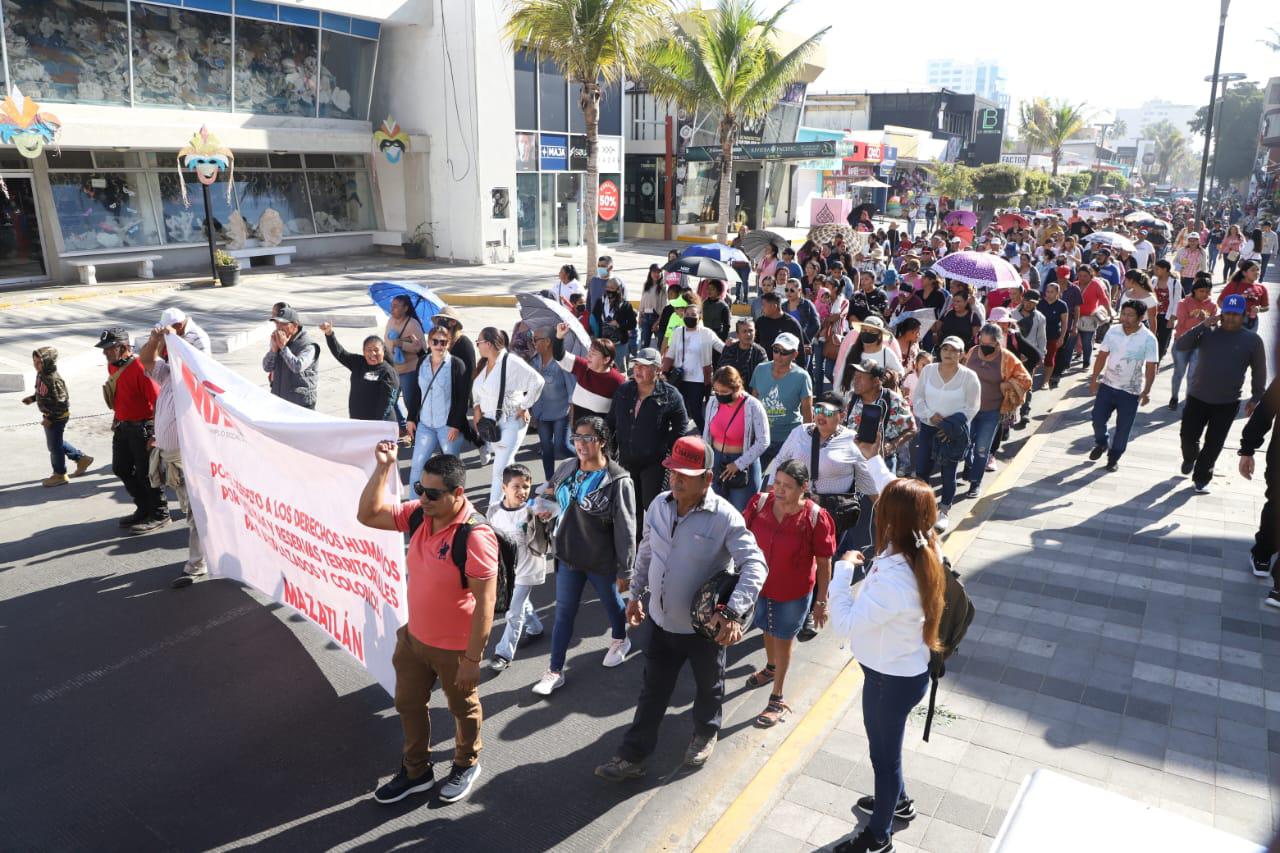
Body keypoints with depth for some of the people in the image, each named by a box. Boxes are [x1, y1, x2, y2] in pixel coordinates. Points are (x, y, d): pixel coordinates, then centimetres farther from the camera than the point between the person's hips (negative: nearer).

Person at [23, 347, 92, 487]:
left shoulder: (54, 380, -27)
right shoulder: (41, 374, 2)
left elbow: (61, 402, -25)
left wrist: (50, 418, -22)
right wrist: (32, 398, 3)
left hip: (57, 417, -9)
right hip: (49, 415, 9)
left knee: (54, 446, 3)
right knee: (57, 442, 21)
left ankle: (60, 475, 18)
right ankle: (81, 458, 35)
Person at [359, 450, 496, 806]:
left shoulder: (475, 536, -31)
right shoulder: (419, 514, -9)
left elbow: (485, 602, -26)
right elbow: (368, 515, -3)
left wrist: (472, 659, -22)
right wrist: (384, 467, -16)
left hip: (455, 647, -7)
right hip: (414, 637, 7)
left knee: (463, 708, 20)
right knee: (408, 704, 23)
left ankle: (466, 765, 47)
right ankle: (416, 771, 46)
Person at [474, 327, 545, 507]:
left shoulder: (511, 363, -20)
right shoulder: (484, 363, 3)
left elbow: (537, 381, -21)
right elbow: (477, 388, 20)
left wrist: (525, 406, -15)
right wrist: (477, 407, 6)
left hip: (511, 422, -7)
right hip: (489, 421, 7)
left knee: (500, 468, -10)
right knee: (504, 460, 22)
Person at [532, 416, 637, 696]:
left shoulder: (618, 481, -23)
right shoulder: (567, 468, -5)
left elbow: (625, 529, -19)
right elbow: (551, 491, 18)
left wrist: (625, 571, -15)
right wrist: (547, 502, -6)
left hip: (602, 560, -4)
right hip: (567, 556, 4)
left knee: (612, 603, 22)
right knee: (564, 612, 11)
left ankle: (619, 640, 53)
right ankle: (555, 672, 22)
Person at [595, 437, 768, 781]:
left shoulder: (724, 517, -25)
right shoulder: (659, 505, -6)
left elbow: (755, 565, -28)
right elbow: (646, 552, 9)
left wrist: (733, 613, -37)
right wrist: (636, 593, 12)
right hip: (661, 619, 4)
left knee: (708, 686, 23)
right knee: (653, 690, 17)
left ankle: (705, 734, 50)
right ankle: (632, 755, 28)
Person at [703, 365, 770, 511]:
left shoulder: (753, 406, -14)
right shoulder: (713, 403, 0)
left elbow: (763, 442, -14)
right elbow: (706, 437, 10)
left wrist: (738, 464, -15)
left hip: (743, 467, -4)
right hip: (716, 463, 5)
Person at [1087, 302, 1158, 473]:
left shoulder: (1148, 339, -14)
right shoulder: (1113, 331, -4)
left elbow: (1151, 367, -13)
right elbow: (1102, 356, 3)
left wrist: (1147, 391, -18)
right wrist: (1094, 379, 3)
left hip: (1131, 391, -3)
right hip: (1107, 385, 3)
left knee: (1123, 427, 6)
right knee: (1098, 418, 6)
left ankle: (1114, 456, 24)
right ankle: (1101, 444, 35)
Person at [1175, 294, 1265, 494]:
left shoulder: (1252, 340, -4)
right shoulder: (1208, 333, -2)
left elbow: (1259, 371, 4)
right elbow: (1181, 345, -13)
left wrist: (1256, 398, 2)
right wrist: (1203, 326, -22)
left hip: (1227, 403, -1)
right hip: (1197, 397, 1)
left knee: (1214, 444, 6)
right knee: (1188, 435, 7)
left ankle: (1201, 478, 21)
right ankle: (1189, 459, 39)